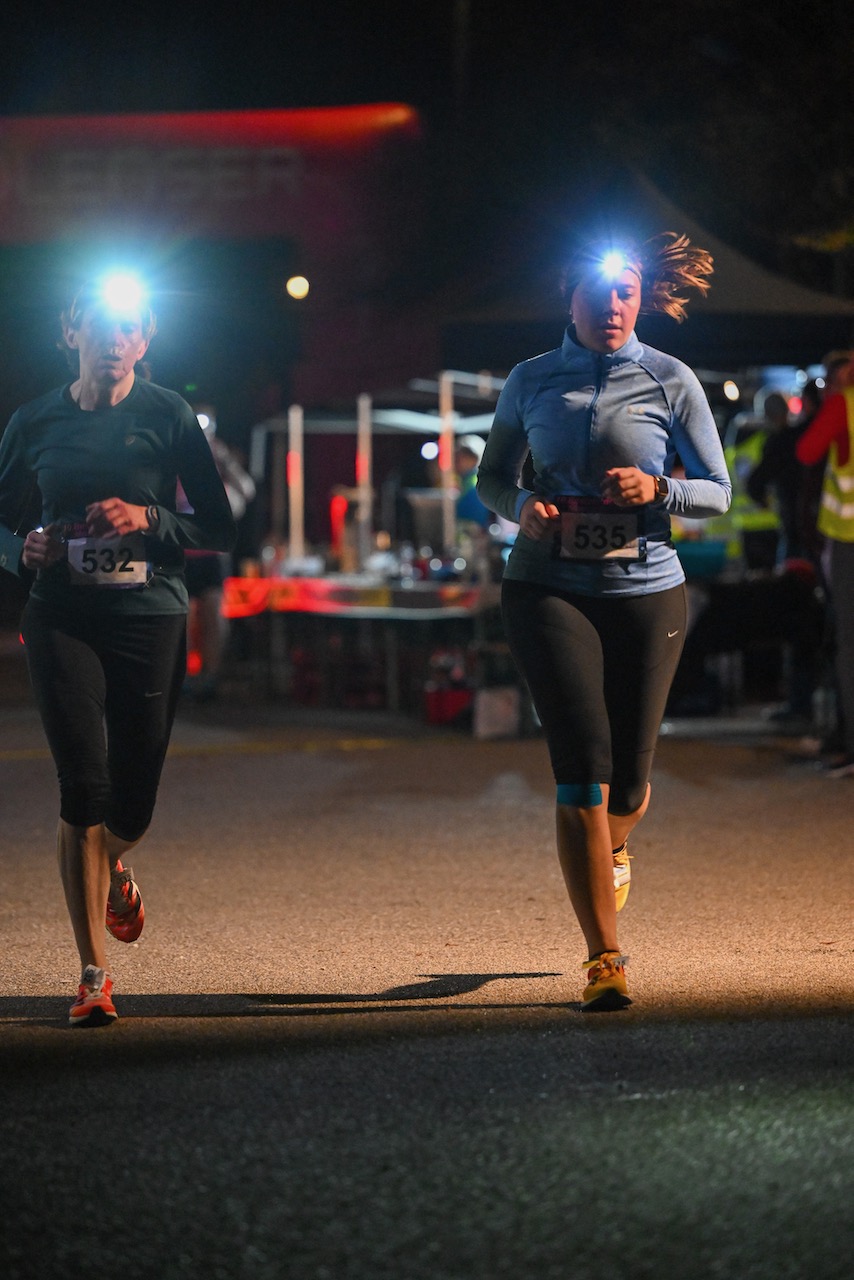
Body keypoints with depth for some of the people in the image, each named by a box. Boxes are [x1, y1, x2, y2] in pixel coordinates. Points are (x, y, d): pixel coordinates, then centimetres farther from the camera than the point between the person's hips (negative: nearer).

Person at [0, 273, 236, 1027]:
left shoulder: (169, 417, 2)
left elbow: (221, 529, 3)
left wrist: (150, 520, -14)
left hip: (151, 617, 0)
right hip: (64, 618, 0)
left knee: (133, 802, 3)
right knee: (83, 789, -11)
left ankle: (112, 866, 42)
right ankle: (94, 974, -7)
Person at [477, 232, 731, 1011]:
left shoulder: (670, 383, 1)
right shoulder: (531, 383, 5)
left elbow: (718, 492, 4)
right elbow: (492, 478, 16)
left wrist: (659, 489, -17)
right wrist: (522, 506, -7)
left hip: (646, 591, 1)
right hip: (550, 589, -1)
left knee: (628, 778, 8)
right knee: (583, 769, -13)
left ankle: (614, 848, 48)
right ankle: (605, 960, -12)